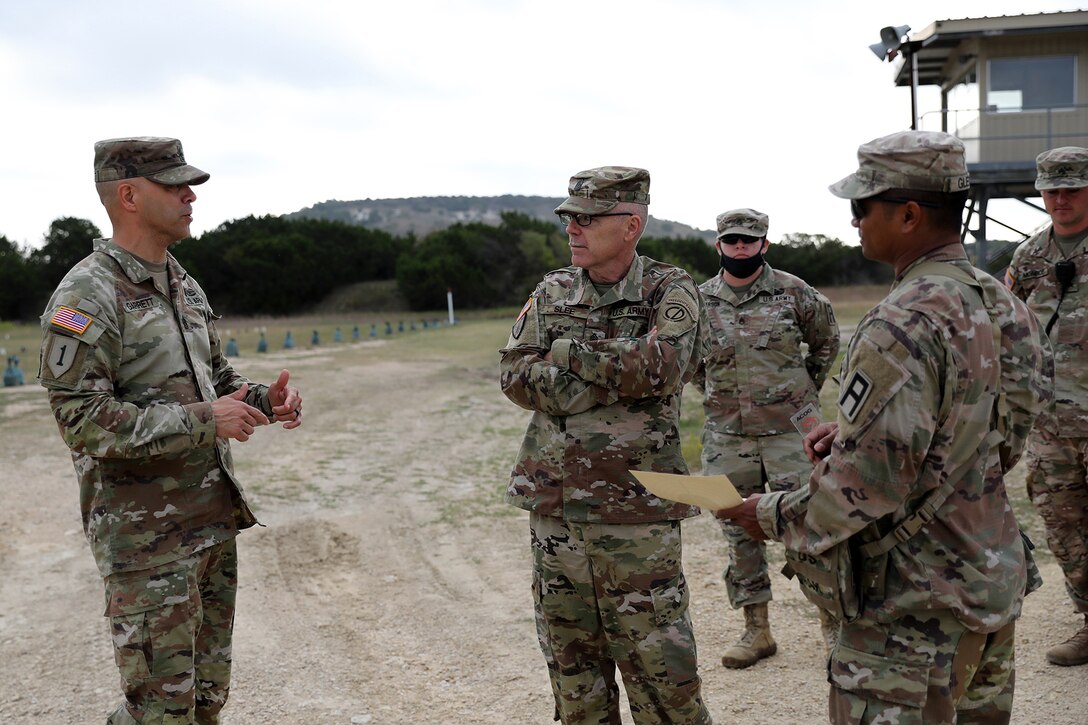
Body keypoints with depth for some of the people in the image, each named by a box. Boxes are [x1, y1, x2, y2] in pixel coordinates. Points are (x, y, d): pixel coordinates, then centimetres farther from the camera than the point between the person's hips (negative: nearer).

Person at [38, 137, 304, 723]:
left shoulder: (184, 287, 11)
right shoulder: (86, 297, -14)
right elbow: (81, 419, -21)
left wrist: (264, 400, 0)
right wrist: (201, 422, -23)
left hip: (214, 519, 8)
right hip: (146, 537, -8)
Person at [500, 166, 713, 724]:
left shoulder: (671, 291, -2)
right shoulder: (551, 292, 9)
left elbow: (662, 366, -20)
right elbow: (516, 375, -3)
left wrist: (566, 351, -11)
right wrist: (619, 377, -13)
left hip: (636, 515, -4)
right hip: (553, 506, 4)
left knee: (658, 669, 1)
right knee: (573, 671, 14)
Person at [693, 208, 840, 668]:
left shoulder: (793, 293, -3)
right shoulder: (699, 301, 2)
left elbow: (825, 341, 13)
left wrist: (805, 394, 11)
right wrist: (717, 401, 12)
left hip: (790, 431, -2)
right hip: (726, 437, 3)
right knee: (739, 533, 8)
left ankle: (830, 618, 18)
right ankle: (756, 630, 20)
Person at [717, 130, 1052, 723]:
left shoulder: (902, 327, -24)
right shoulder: (999, 304, 5)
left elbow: (866, 484, -24)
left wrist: (777, 516, -9)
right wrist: (853, 433, 9)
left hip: (919, 607, -9)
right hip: (994, 578, 10)